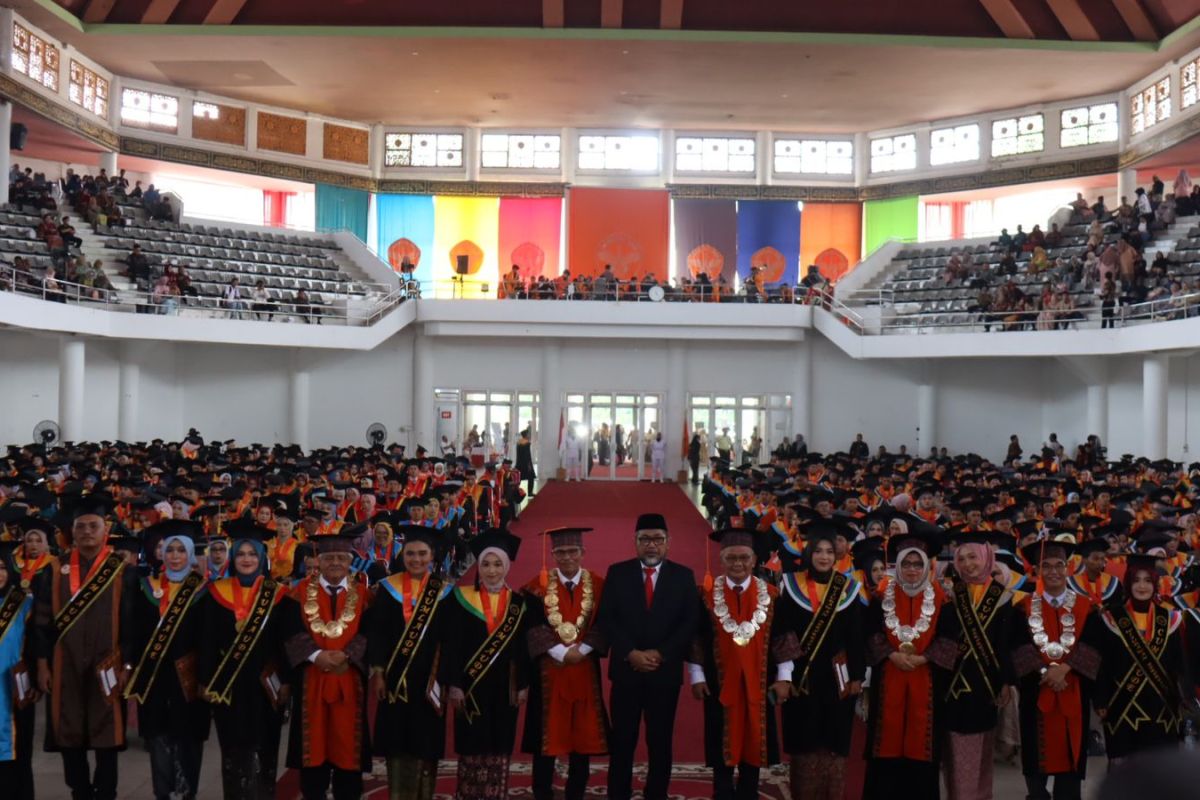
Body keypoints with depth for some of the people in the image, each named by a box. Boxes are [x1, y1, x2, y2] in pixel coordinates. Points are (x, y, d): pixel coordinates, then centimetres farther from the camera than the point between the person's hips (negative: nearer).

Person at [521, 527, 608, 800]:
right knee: (546, 737, 2)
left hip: (585, 670, 1)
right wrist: (561, 652, -15)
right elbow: (533, 628, -6)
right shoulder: (538, 587, 0)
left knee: (583, 737, 5)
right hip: (548, 670, -1)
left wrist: (581, 650, -13)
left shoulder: (599, 586, 4)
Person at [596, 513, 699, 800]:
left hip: (666, 670, 0)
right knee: (622, 741, 5)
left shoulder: (683, 576, 3)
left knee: (661, 741, 8)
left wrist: (660, 654, -12)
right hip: (626, 669, 0)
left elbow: (690, 623, -2)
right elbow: (606, 619, -2)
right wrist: (631, 653, -13)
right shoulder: (617, 573, 3)